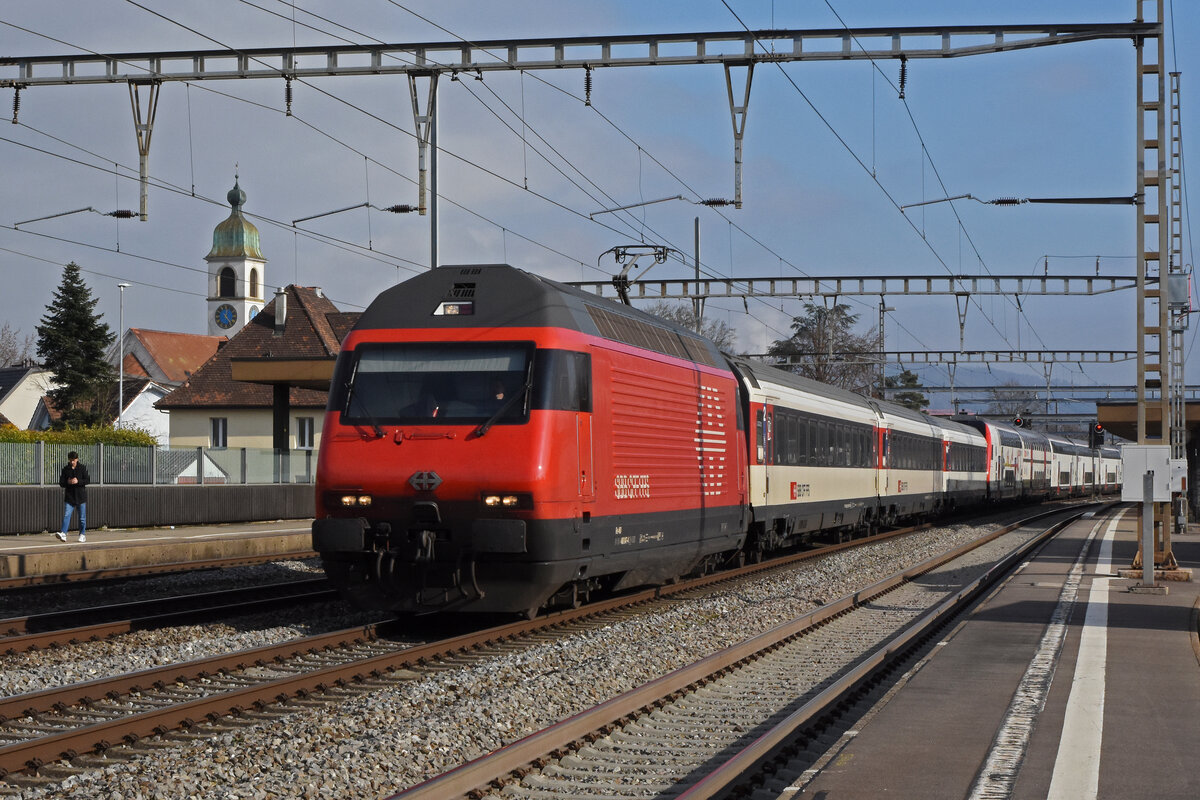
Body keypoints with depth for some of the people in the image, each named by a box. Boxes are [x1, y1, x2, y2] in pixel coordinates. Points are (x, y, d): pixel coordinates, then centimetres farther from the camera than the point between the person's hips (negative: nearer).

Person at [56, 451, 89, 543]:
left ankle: (82, 535, 19)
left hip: (81, 496, -1)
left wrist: (78, 481, -19)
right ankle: (63, 534, -21)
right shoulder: (65, 470, 5)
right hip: (69, 496, 1)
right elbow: (61, 483, 4)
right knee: (66, 515, -13)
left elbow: (88, 480, -4)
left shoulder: (82, 468, 0)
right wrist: (68, 482, -16)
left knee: (82, 517, 7)